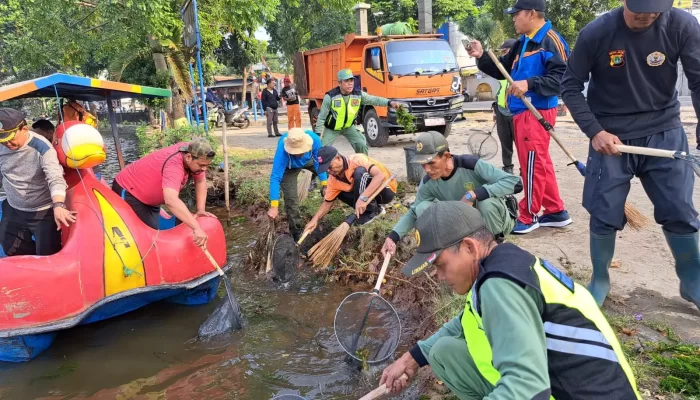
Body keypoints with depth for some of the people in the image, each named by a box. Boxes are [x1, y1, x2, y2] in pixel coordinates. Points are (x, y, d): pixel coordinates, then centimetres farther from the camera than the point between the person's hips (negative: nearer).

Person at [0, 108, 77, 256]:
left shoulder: (41, 147, -25)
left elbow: (55, 178, -35)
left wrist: (58, 205, -51)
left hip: (43, 212, -6)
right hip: (13, 210, 6)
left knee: (48, 255, 0)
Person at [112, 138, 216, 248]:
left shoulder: (190, 150, -15)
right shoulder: (174, 164, -39)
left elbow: (200, 181, 1)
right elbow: (171, 200, -55)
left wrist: (201, 210, -11)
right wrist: (196, 228, -60)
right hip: (128, 191, -9)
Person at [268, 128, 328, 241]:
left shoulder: (314, 139, -38)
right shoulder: (282, 150, -45)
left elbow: (319, 161, -21)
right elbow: (275, 178, -43)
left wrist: (324, 185, -24)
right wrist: (274, 206, -47)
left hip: (309, 160, 4)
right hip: (289, 168, -3)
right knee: (291, 199, -13)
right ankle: (296, 233, 3)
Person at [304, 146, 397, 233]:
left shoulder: (357, 160, -27)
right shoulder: (333, 179, -6)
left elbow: (380, 175, -41)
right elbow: (327, 202, 4)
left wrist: (363, 198, -50)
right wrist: (315, 220, -13)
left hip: (386, 190, -8)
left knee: (359, 171, -30)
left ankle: (371, 211, -15)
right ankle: (375, 208, 3)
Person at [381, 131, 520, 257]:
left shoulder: (471, 165, -29)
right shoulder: (428, 183, -14)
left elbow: (515, 182, -33)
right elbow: (414, 212, -1)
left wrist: (473, 194, -41)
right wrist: (393, 237, -19)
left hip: (490, 218, -3)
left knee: (487, 203, -39)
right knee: (423, 208, -20)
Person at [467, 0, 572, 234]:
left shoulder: (551, 41, -12)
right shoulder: (522, 43, 17)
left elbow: (561, 78, -20)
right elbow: (503, 71, 21)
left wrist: (529, 84, -29)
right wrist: (482, 57, 8)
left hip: (537, 112, -10)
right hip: (521, 112, 10)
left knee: (532, 163, -3)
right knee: (540, 164, 14)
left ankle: (529, 217, 7)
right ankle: (556, 212, 23)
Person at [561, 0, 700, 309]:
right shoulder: (596, 33, -13)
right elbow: (570, 87, -5)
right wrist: (594, 131, -13)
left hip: (664, 134, 1)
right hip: (611, 138, -1)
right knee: (604, 215, 3)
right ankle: (600, 279, 25)